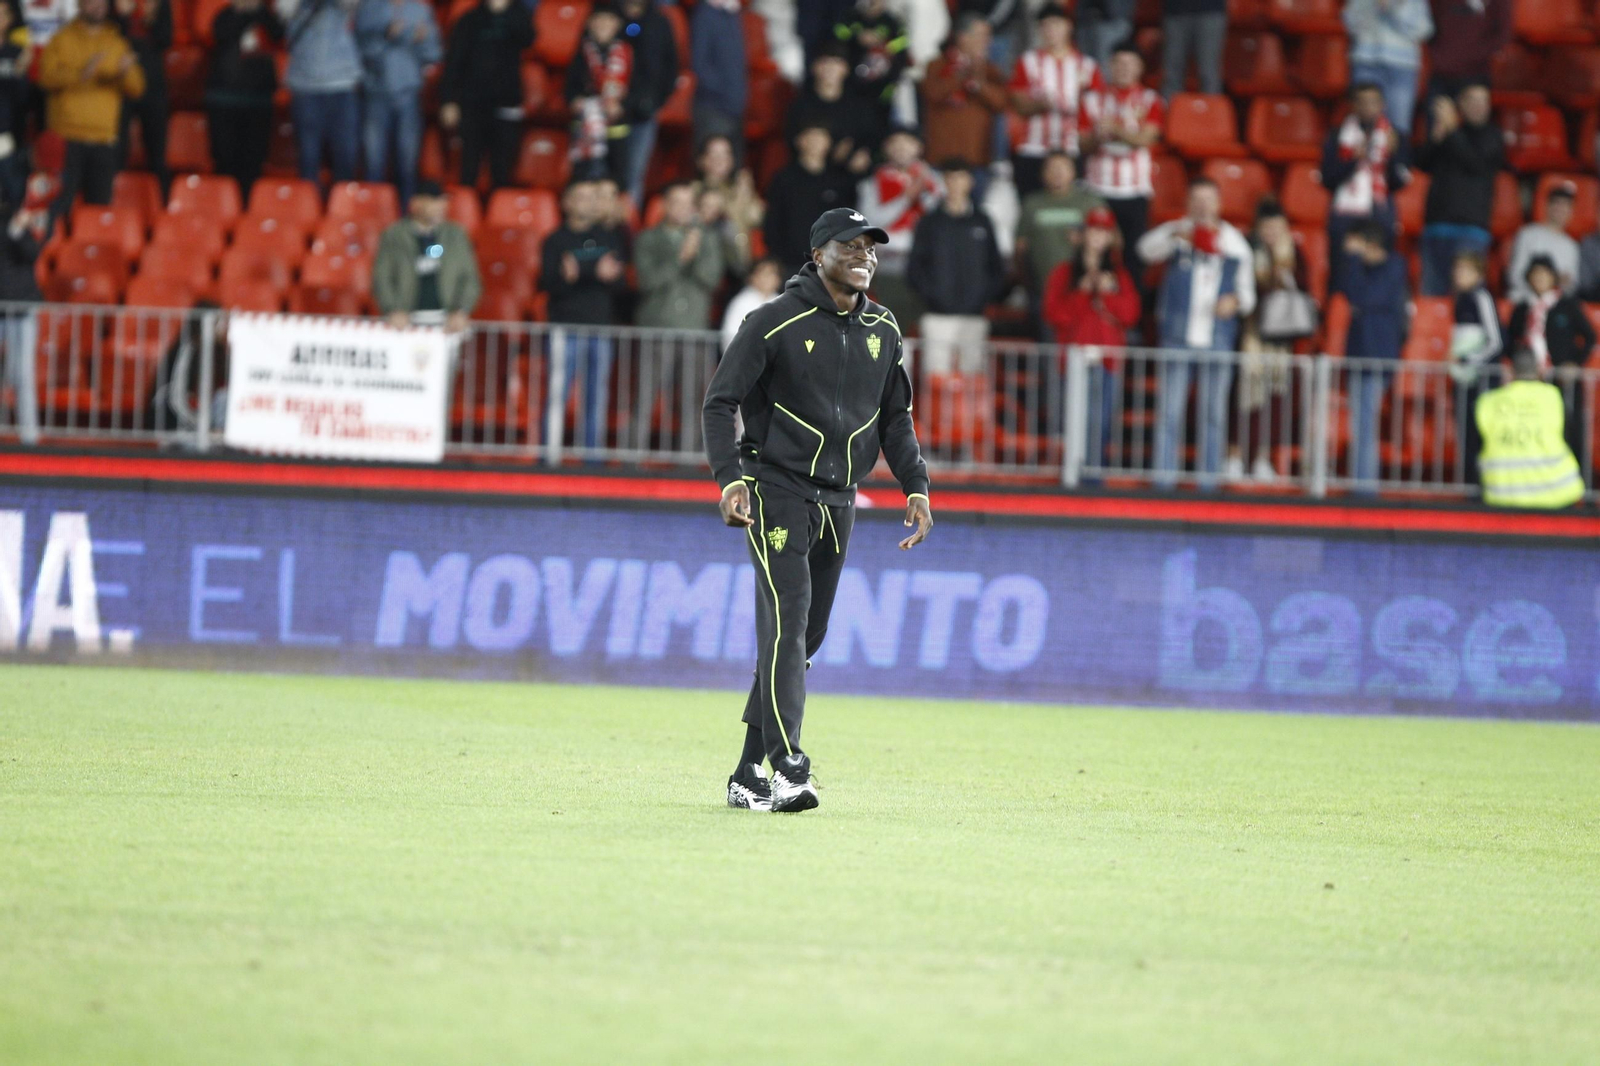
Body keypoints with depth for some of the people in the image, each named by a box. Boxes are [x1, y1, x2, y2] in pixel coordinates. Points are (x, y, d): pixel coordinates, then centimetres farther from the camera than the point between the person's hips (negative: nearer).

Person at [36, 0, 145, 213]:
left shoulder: (117, 43, 15)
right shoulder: (62, 40, 6)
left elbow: (136, 89, 11)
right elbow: (47, 76, -8)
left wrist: (126, 73, -12)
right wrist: (81, 73, -22)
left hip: (104, 139, 3)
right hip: (67, 139, -3)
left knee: (100, 203, 2)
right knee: (60, 204, -8)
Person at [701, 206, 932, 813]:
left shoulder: (882, 332, 11)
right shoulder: (776, 322, -7)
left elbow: (895, 418, 19)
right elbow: (720, 402, -7)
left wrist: (915, 488, 7)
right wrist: (730, 478, -20)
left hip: (840, 504, 6)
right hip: (778, 492, -6)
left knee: (806, 636, 6)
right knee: (786, 623, -18)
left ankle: (749, 775, 12)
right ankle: (787, 769, -25)